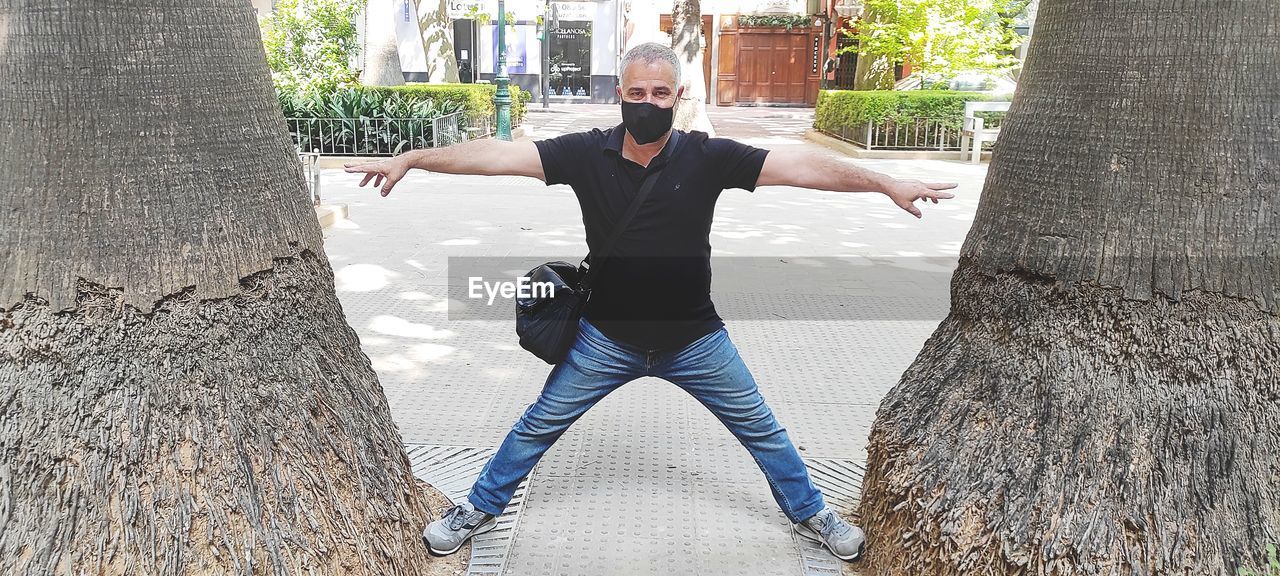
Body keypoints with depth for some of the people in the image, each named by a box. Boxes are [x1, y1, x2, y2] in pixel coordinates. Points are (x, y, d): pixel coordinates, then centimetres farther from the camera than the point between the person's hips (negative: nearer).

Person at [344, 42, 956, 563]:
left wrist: (887, 182, -24)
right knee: (538, 426, 11)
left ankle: (809, 513, 39)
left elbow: (800, 166, -18)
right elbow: (498, 154, -17)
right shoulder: (586, 152, -13)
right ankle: (479, 510, 34)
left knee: (761, 428, 13)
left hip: (695, 339, 0)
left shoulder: (707, 157, -14)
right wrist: (410, 158, -21)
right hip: (606, 337, 0)